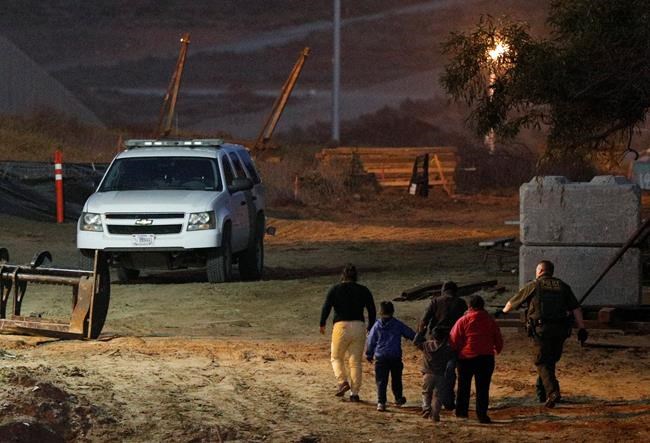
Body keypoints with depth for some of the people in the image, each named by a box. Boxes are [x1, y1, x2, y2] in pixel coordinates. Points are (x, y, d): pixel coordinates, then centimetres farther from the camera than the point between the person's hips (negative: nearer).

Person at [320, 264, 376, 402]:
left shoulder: (335, 289, 1)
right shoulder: (363, 290, 7)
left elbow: (326, 307, -5)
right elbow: (372, 311, 7)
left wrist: (322, 324, 7)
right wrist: (370, 327, 18)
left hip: (341, 326, -2)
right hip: (359, 327, 2)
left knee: (336, 357, 15)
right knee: (355, 362, 7)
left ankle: (343, 381, -7)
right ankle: (354, 393, 3)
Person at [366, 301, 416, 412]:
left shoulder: (377, 326, 1)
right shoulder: (398, 325, 1)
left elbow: (370, 341, 6)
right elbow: (411, 334, 8)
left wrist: (369, 355, 19)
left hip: (380, 357, -1)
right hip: (396, 357, 1)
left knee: (381, 381, -2)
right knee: (396, 379, 19)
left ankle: (381, 402, -12)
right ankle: (398, 398, 32)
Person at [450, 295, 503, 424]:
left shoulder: (463, 321, -4)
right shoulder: (490, 321, 5)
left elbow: (454, 340, -6)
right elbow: (498, 341, 11)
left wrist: (455, 352, 11)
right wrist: (496, 350, 30)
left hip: (466, 357, -1)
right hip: (486, 358, 1)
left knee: (464, 386, 14)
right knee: (483, 387, 1)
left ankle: (461, 411, 19)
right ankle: (482, 414, -6)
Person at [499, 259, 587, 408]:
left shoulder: (533, 286, 4)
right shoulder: (563, 286, 13)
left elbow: (512, 303, 15)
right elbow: (576, 308, 5)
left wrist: (503, 311, 36)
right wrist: (582, 328, 3)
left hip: (541, 329, -4)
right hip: (560, 331, 4)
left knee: (543, 363, -2)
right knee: (551, 361, 19)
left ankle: (552, 392, -21)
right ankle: (541, 392, 26)